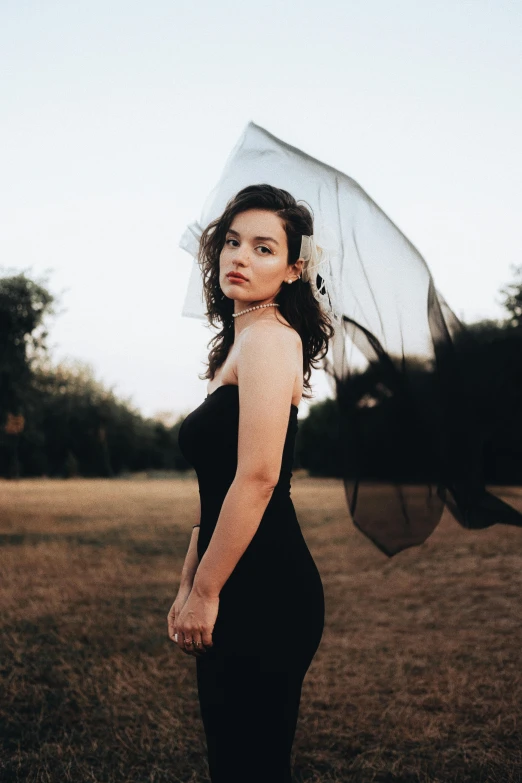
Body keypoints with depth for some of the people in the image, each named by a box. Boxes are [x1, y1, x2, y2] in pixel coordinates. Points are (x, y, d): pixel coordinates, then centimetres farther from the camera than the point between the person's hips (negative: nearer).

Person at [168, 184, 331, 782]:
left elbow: (257, 478, -21)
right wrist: (187, 586, 18)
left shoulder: (269, 335, -11)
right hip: (241, 593, 10)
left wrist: (205, 592, -16)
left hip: (264, 591, -10)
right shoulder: (237, 343, 18)